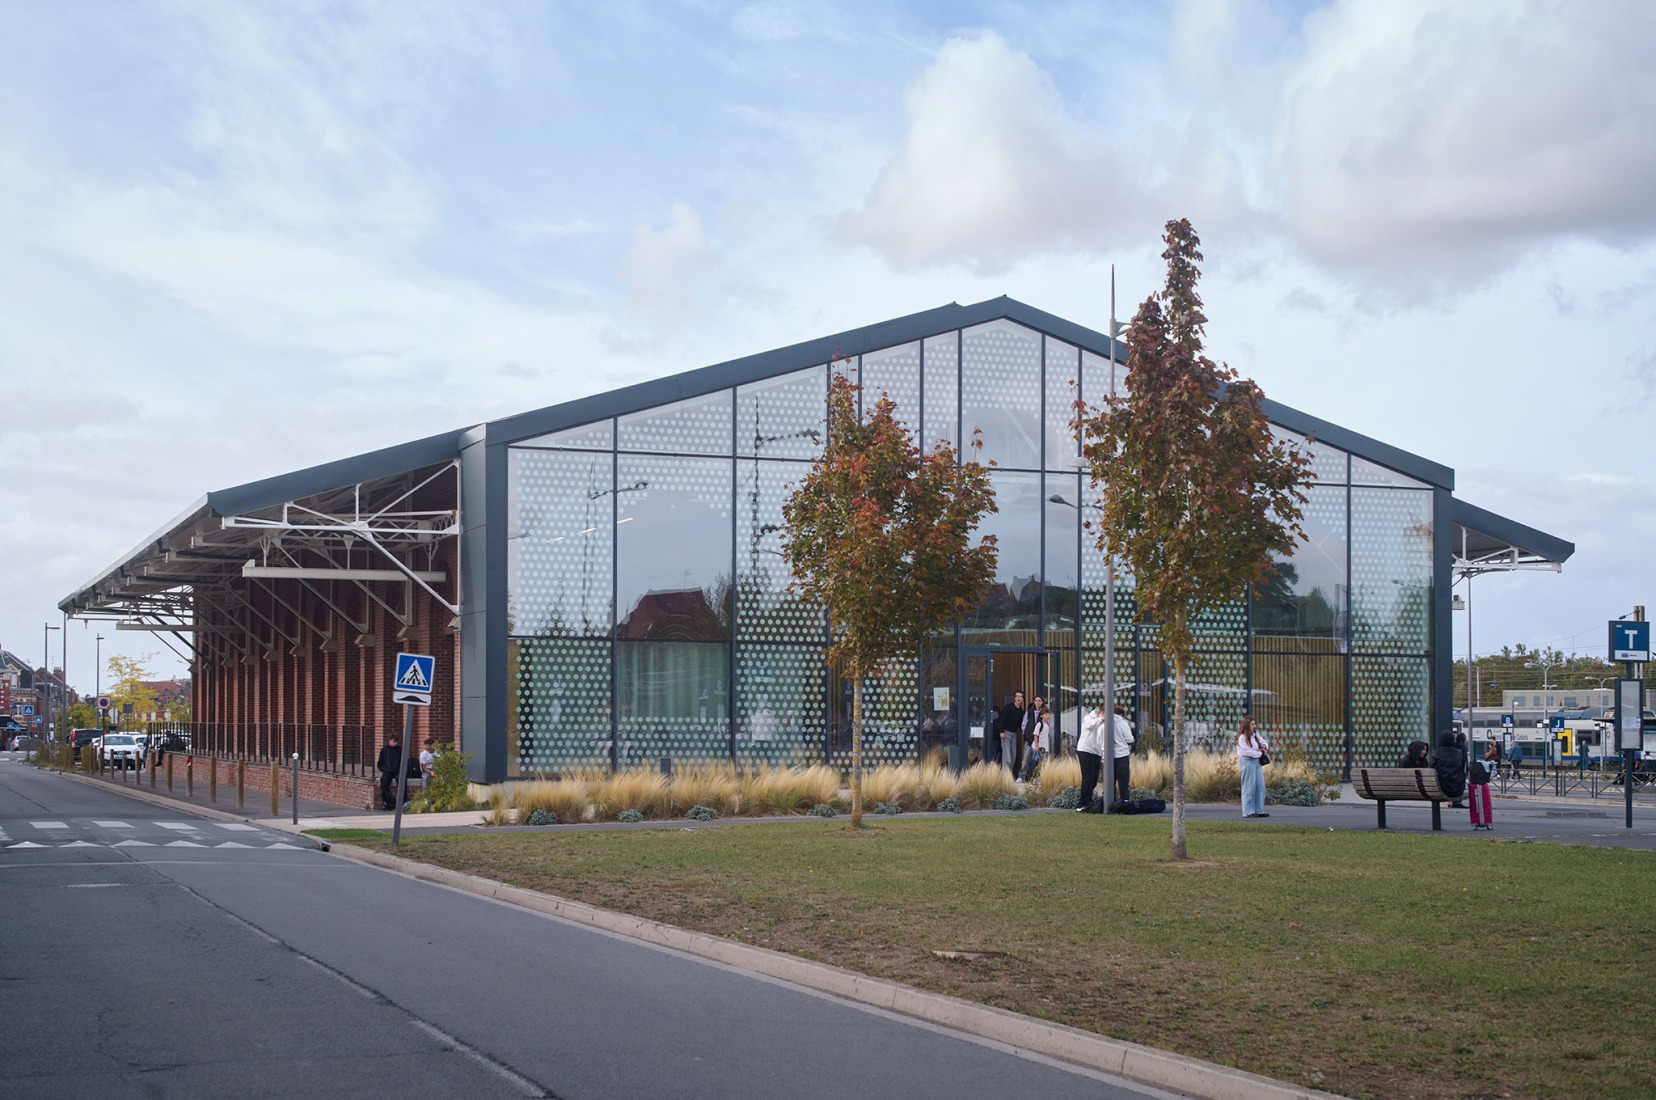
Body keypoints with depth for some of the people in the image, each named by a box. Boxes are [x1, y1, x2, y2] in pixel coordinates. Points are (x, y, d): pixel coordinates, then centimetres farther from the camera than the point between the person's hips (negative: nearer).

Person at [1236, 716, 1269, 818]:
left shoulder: (1255, 734, 13)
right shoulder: (1242, 737, -12)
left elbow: (1263, 742, 19)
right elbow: (1247, 751, -17)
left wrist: (1264, 747, -4)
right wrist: (1260, 753, -7)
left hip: (1257, 761, 8)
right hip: (1247, 762, -8)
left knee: (1260, 786, 6)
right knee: (1249, 787, -6)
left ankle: (1259, 810, 13)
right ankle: (1248, 812, -1)